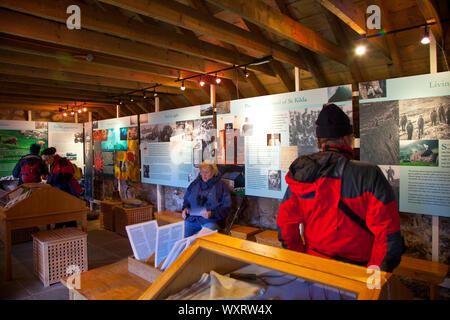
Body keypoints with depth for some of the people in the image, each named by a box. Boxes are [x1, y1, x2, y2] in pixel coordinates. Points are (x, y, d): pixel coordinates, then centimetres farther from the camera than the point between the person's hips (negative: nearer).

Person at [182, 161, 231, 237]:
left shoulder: (221, 186, 3)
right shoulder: (195, 183, 17)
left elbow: (226, 207, -3)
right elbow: (186, 199, 26)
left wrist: (212, 214, -15)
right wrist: (185, 208, 5)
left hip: (211, 221, -3)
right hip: (192, 219, 3)